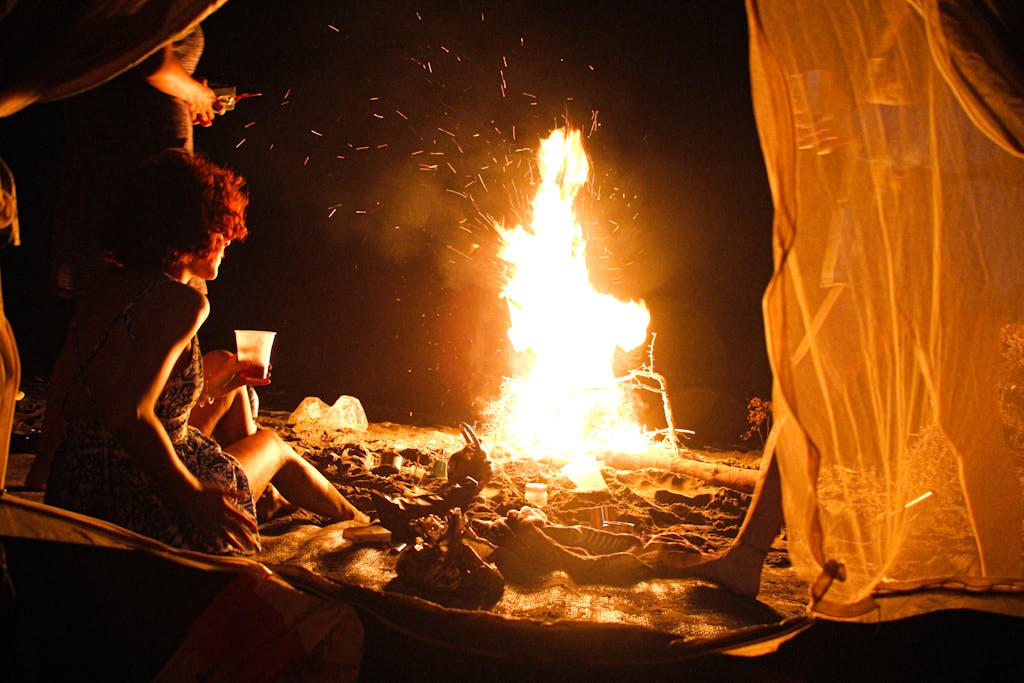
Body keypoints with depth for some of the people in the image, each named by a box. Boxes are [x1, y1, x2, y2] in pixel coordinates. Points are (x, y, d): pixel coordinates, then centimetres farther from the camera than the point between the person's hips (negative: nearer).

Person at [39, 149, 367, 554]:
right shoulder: (181, 301, -19)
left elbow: (56, 424, 8)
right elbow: (129, 416, -31)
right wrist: (193, 495, -17)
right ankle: (355, 520, 51)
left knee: (223, 365, 23)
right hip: (147, 514, -7)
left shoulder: (100, 293, 6)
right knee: (272, 444, 23)